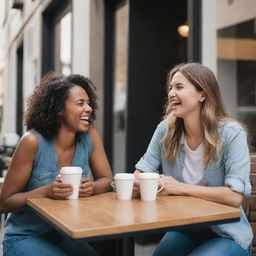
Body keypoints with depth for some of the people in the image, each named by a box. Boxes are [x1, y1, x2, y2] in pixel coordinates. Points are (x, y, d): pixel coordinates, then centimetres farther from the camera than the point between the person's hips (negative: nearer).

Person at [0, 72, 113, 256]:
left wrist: (92, 188, -23)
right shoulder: (33, 141, -18)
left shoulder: (90, 136, -7)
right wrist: (46, 191, -29)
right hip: (25, 238, -3)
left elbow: (107, 181, -1)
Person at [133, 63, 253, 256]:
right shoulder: (165, 130, -5)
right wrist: (137, 183, -25)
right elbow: (142, 172, -1)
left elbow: (235, 196, -22)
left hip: (227, 235, -2)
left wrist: (182, 188, -21)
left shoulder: (232, 134, -17)